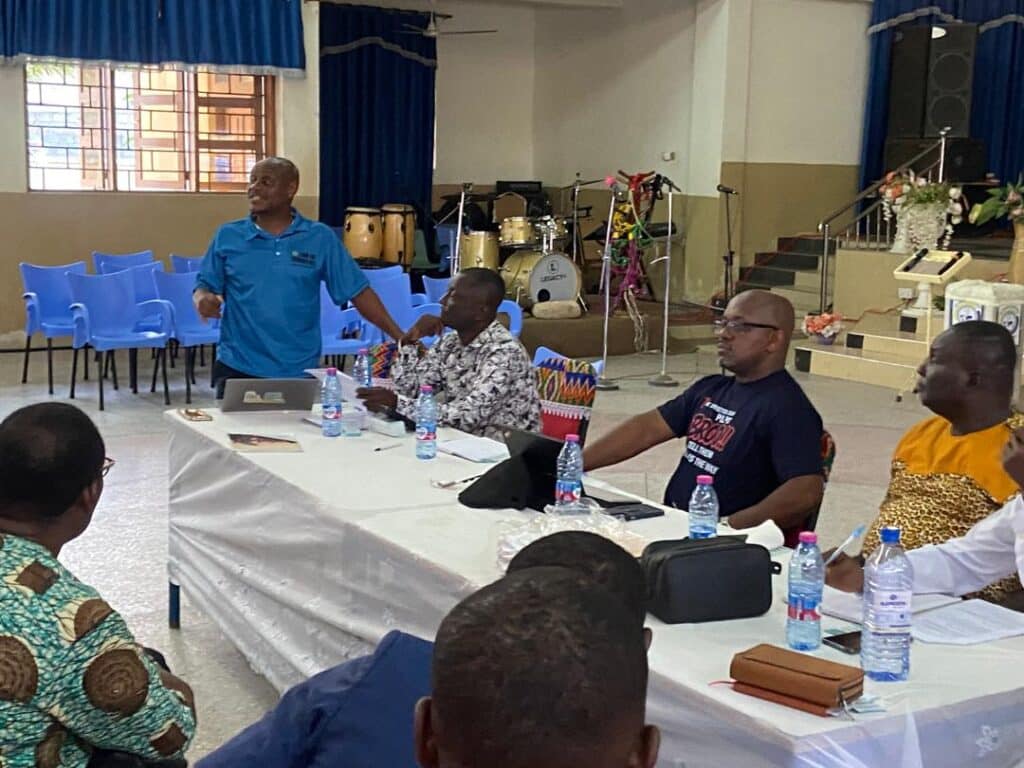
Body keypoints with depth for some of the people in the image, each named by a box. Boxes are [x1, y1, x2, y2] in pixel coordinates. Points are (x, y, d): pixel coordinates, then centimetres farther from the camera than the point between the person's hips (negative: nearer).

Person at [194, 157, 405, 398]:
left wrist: (400, 337, -7)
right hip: (237, 368, 0)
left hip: (299, 371, 0)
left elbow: (358, 291, 1)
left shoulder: (320, 238, 1)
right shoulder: (227, 236, 4)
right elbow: (204, 287, 9)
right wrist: (203, 300, -16)